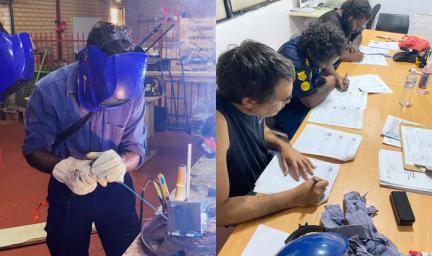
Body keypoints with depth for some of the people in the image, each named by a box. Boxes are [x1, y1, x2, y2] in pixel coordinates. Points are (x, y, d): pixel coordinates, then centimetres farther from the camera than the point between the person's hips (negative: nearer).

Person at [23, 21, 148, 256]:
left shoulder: (132, 91, -18)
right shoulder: (49, 91, -22)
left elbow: (136, 150, -13)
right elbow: (34, 149, -15)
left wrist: (120, 164, -37)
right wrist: (63, 168, -36)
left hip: (116, 189, 1)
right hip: (66, 191, 0)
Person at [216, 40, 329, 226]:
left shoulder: (249, 96, -16)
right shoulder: (217, 122, -39)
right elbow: (219, 211, -37)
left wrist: (283, 145, -12)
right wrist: (295, 197, -34)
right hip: (243, 218, -6)